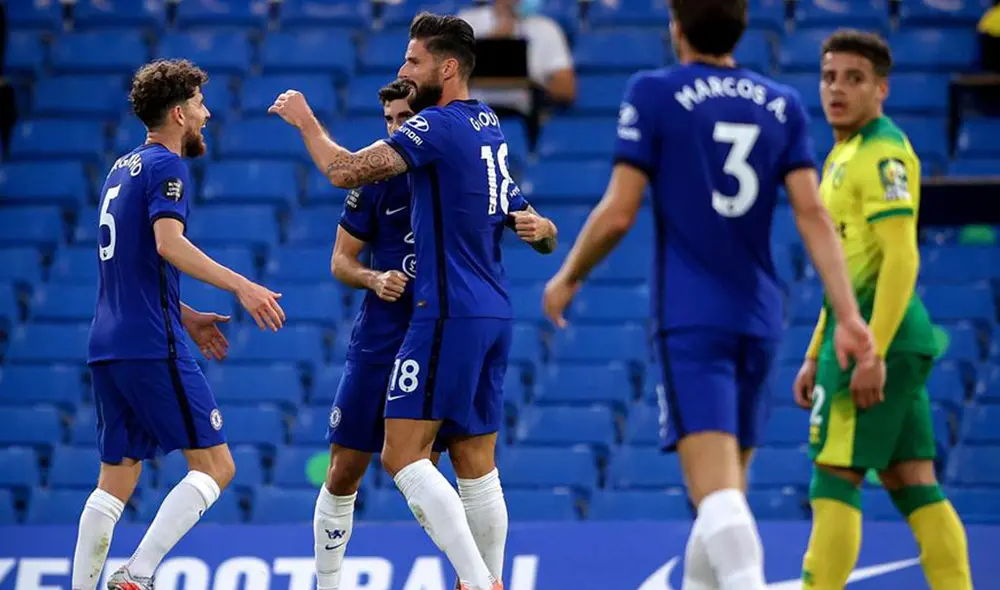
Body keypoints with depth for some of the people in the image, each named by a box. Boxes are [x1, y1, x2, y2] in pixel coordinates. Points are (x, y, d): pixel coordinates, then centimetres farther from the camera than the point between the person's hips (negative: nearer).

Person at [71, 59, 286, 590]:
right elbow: (168, 244, -22)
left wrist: (185, 316, 29)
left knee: (116, 482, 10)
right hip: (151, 347, -9)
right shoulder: (165, 166, -6)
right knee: (215, 466, -6)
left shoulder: (123, 168, 20)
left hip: (107, 347, 9)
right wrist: (240, 286, -27)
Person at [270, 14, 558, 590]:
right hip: (494, 315, 9)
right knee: (476, 464, 11)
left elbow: (345, 171, -16)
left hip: (450, 314, -9)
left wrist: (304, 118, -1)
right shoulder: (491, 127, 16)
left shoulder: (439, 125, -12)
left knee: (403, 453, -10)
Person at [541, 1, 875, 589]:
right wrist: (848, 315, -4)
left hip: (691, 318, -5)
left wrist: (568, 277, 10)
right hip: (759, 319, 5)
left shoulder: (654, 94, -3)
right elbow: (814, 216, 0)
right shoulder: (782, 105, 9)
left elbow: (619, 213, -6)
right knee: (726, 490, 16)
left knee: (716, 487, -15)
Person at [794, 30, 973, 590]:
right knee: (914, 485, 7)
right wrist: (816, 357, 24)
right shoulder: (845, 154, 19)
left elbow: (901, 258, -20)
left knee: (834, 480, -8)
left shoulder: (882, 154, -12)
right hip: (859, 336, 10)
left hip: (879, 337, -10)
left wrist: (872, 353, -24)